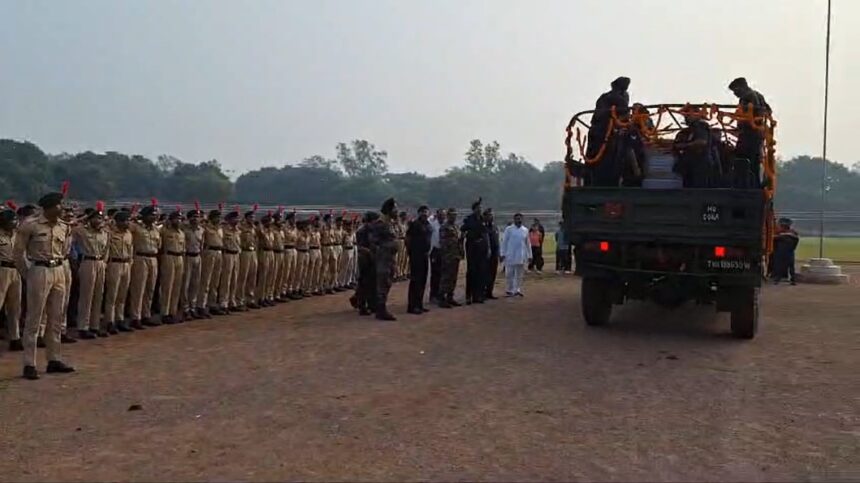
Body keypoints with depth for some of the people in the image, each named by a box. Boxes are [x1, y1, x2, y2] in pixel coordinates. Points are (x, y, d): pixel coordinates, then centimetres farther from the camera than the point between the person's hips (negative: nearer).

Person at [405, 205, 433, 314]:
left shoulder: (429, 225, 13)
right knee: (415, 280, -8)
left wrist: (428, 251, 15)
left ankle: (419, 304, 19)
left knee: (423, 280, 11)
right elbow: (408, 239, -10)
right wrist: (409, 252, -11)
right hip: (416, 255, -8)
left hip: (425, 255, 8)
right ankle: (412, 306, -6)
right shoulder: (414, 224, -9)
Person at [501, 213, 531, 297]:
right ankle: (509, 290, 9)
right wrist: (502, 254, -7)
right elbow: (504, 242, -2)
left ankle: (517, 289, 14)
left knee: (519, 274, 6)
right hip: (510, 255, -3)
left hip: (521, 256, 3)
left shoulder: (525, 230, 9)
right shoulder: (509, 229, -1)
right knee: (509, 274, -1)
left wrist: (529, 256, 11)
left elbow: (527, 244, 13)